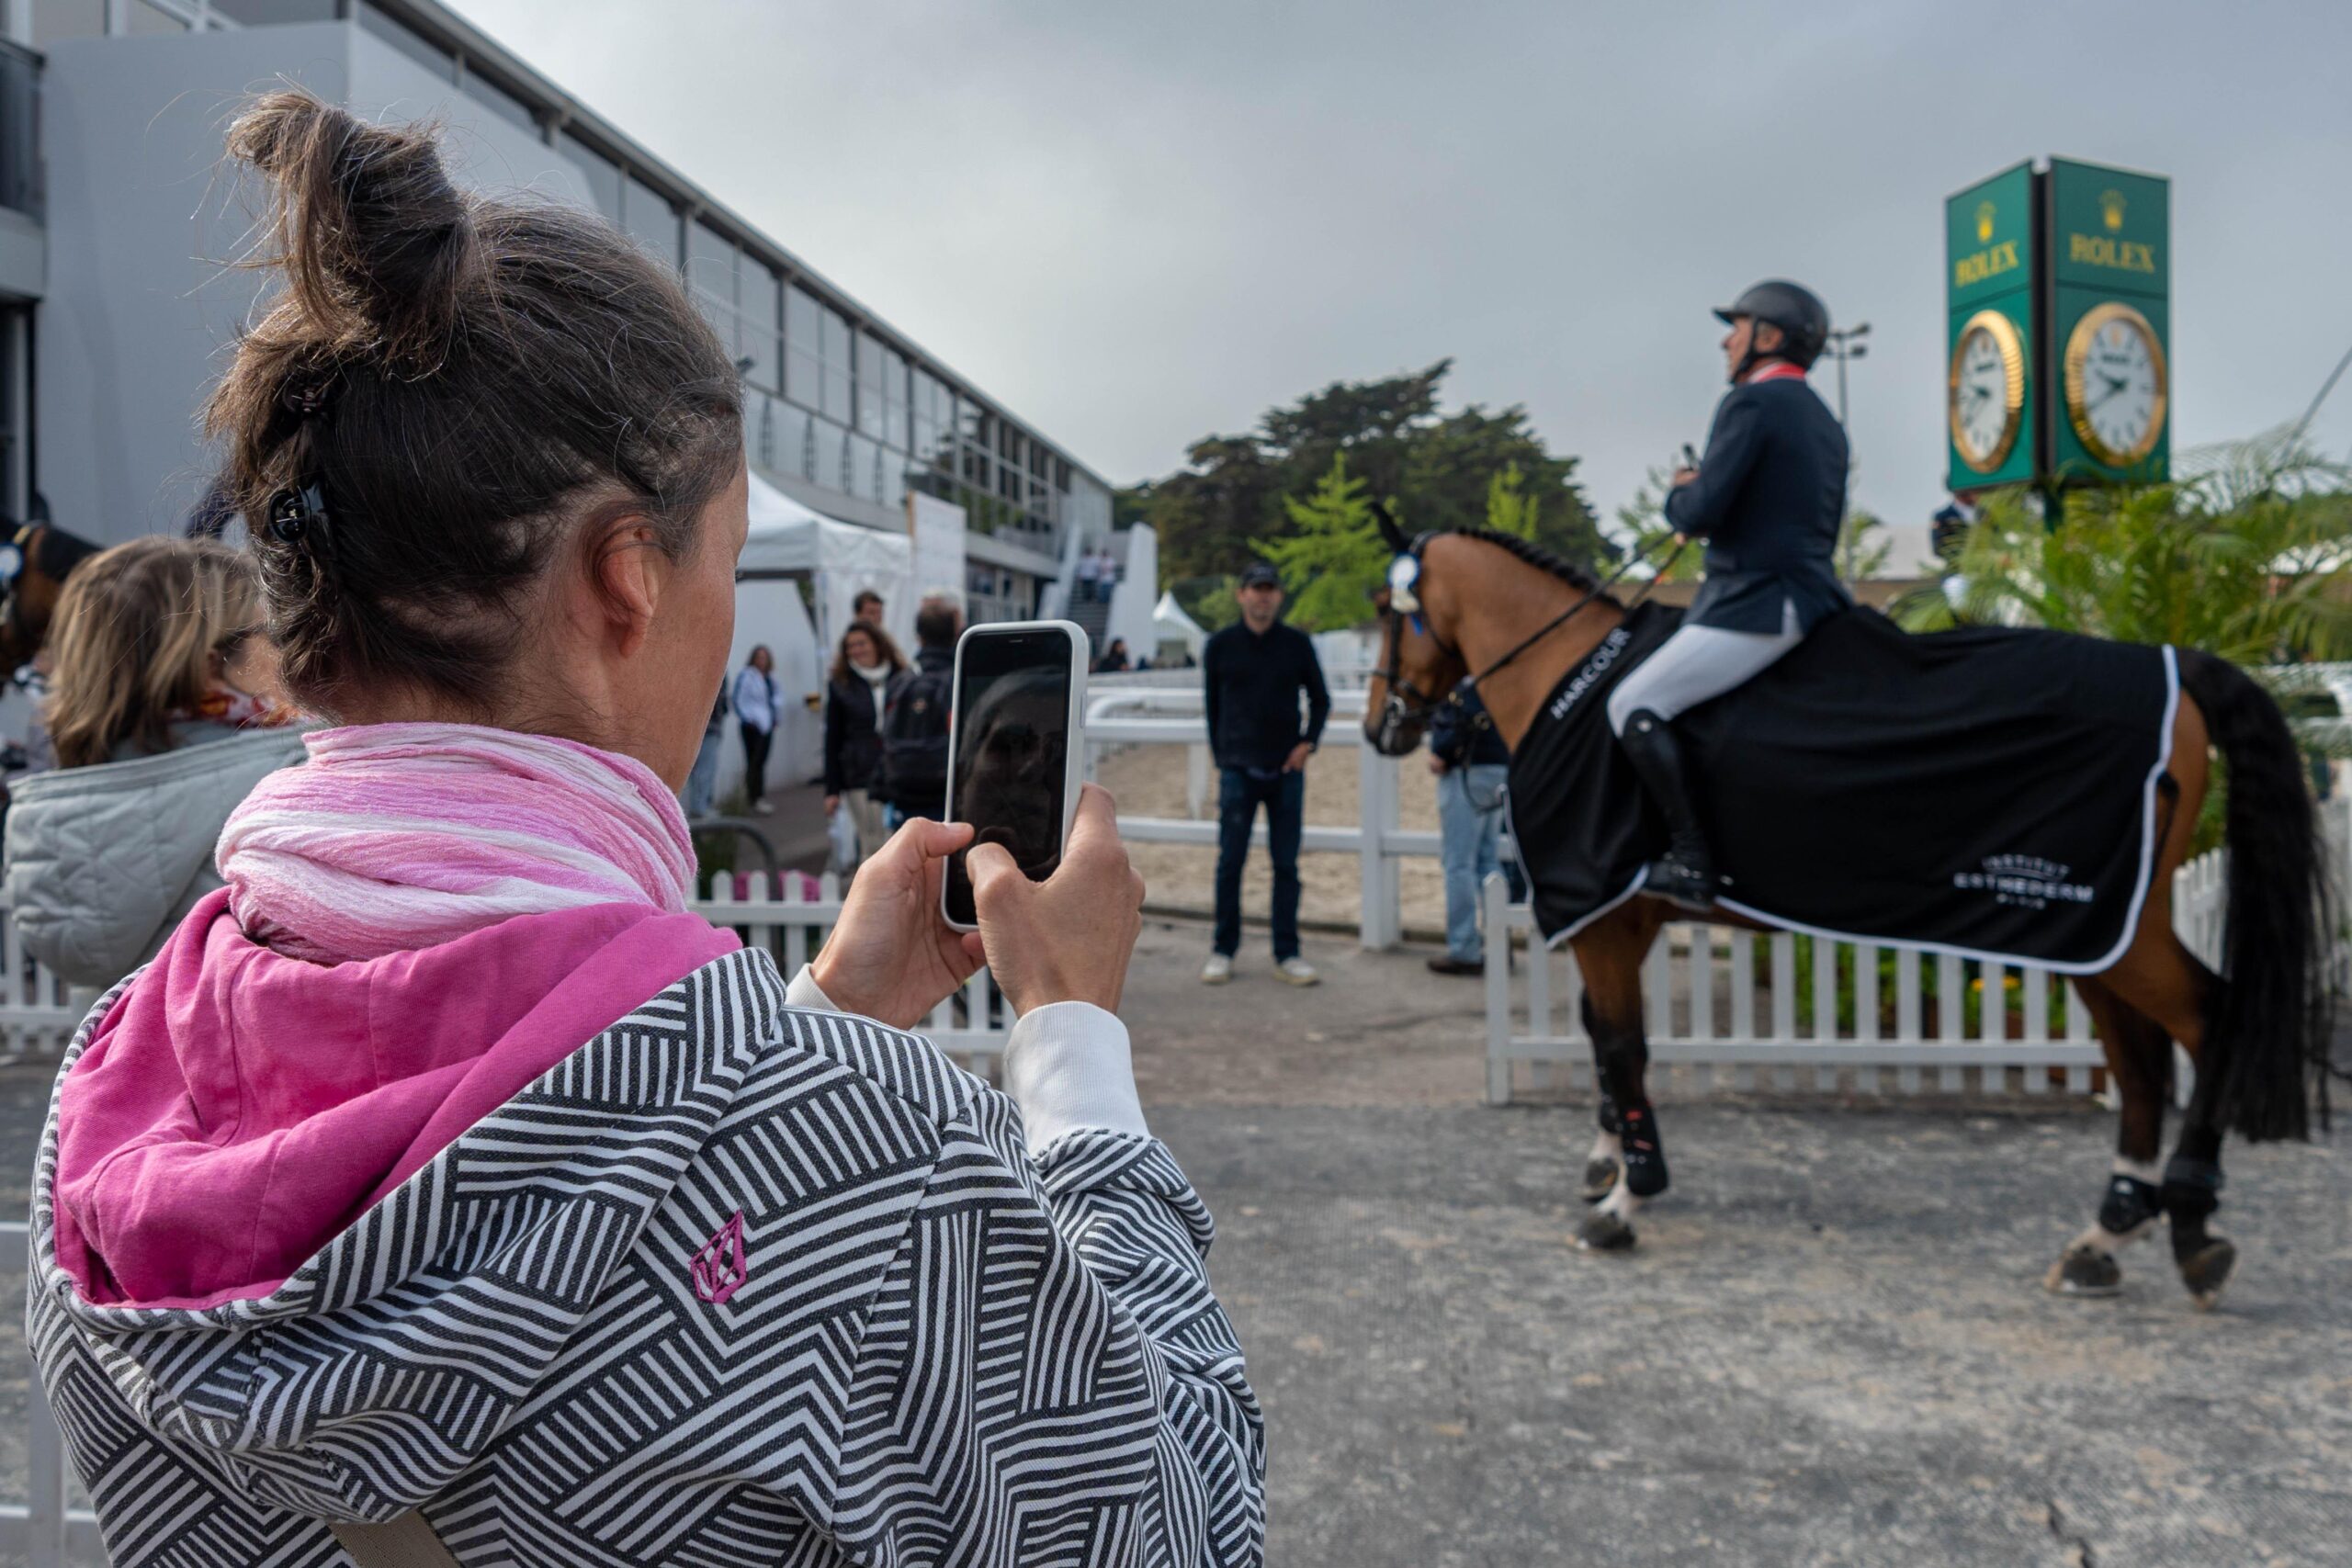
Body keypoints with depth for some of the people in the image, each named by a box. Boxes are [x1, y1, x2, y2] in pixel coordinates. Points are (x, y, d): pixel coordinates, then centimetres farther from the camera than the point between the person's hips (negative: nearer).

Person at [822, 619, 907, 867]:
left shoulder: (902, 679, 7)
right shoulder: (840, 686, 9)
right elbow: (833, 741, 9)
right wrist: (832, 790, 5)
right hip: (860, 778, 0)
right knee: (872, 843, -2)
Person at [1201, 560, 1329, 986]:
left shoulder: (1297, 644, 3)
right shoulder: (1220, 646, 1)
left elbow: (1320, 700, 10)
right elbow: (1212, 705, 8)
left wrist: (1308, 742, -3)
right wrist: (1222, 755, 3)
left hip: (1286, 770, 1)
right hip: (1238, 770, -1)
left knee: (1286, 865, 5)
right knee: (1230, 862, 2)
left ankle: (1287, 955, 13)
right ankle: (1223, 951, 13)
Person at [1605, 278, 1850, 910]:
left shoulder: (1750, 402, -10)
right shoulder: (1824, 420, 20)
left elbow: (1700, 513, -19)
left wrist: (1679, 493, 5)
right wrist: (1702, 499, 21)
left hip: (1758, 606, -10)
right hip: (1814, 594, 11)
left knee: (1633, 706, -12)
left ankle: (1691, 859, -16)